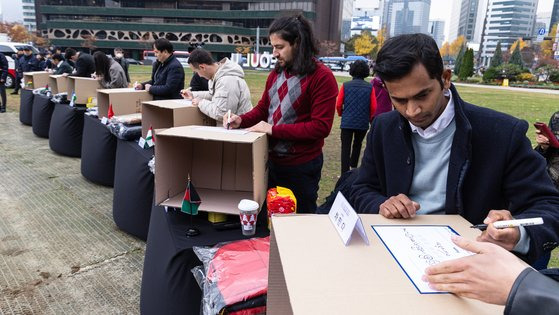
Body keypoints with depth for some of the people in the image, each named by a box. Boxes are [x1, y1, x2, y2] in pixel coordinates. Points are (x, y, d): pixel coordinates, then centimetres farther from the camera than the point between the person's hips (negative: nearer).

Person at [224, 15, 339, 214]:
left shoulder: (322, 77, -16)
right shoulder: (276, 74, 6)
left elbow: (321, 126, -20)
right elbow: (262, 109, 14)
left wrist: (274, 129, -22)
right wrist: (241, 120, -7)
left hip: (301, 167, -6)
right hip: (271, 160, 7)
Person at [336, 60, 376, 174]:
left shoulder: (345, 86, -5)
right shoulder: (370, 87, -5)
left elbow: (338, 105, -4)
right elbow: (373, 107, -5)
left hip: (347, 122, -1)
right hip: (363, 123, 2)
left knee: (346, 148, 4)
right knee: (357, 144, 26)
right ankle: (353, 166, 36)